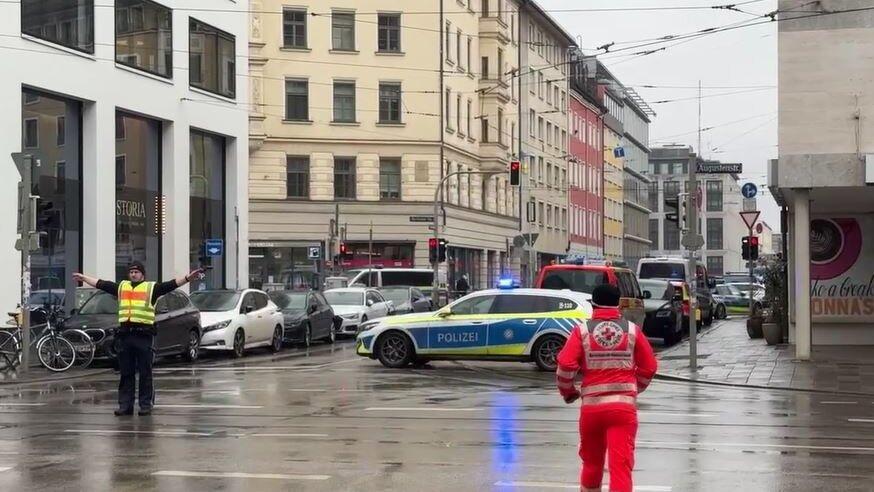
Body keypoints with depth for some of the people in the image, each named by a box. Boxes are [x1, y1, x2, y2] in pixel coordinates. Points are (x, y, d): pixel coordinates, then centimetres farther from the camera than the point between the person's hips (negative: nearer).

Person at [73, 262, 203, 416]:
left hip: (143, 334, -4)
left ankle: (146, 405, 4)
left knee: (145, 373, -1)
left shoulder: (151, 287, 4)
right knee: (125, 373, 8)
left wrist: (188, 277, -19)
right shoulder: (121, 287, 17)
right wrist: (84, 278, 31)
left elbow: (172, 284, -7)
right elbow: (100, 284, 25)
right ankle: (125, 405, 12)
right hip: (125, 334, 4)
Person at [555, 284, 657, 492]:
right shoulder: (632, 330, 5)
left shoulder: (582, 331, 0)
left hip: (591, 406, 1)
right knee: (621, 465, -6)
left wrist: (568, 392, 10)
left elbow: (565, 366, -8)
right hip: (624, 407, 0)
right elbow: (649, 368, 8)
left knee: (591, 462, 19)